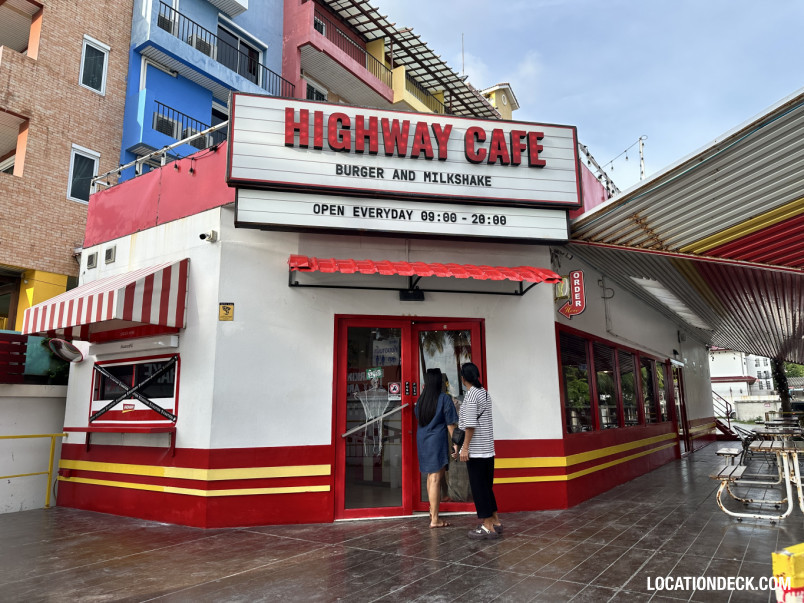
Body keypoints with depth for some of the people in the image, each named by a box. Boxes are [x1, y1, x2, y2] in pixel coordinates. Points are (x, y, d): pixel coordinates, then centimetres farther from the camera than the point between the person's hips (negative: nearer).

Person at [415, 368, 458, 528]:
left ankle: (433, 510, 35)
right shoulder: (444, 399, -11)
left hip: (422, 440, 6)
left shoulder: (420, 399, 4)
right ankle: (435, 519, -1)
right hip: (437, 440, -6)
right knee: (436, 479, -4)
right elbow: (450, 424, -11)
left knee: (430, 476, 21)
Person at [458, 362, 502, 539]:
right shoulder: (485, 393, 12)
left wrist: (465, 447, -15)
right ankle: (496, 522, 21)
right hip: (488, 448, 9)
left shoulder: (471, 395, -14)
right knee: (486, 486, 16)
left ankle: (487, 526, 4)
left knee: (479, 487, -1)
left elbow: (471, 424, -19)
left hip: (476, 450, -9)